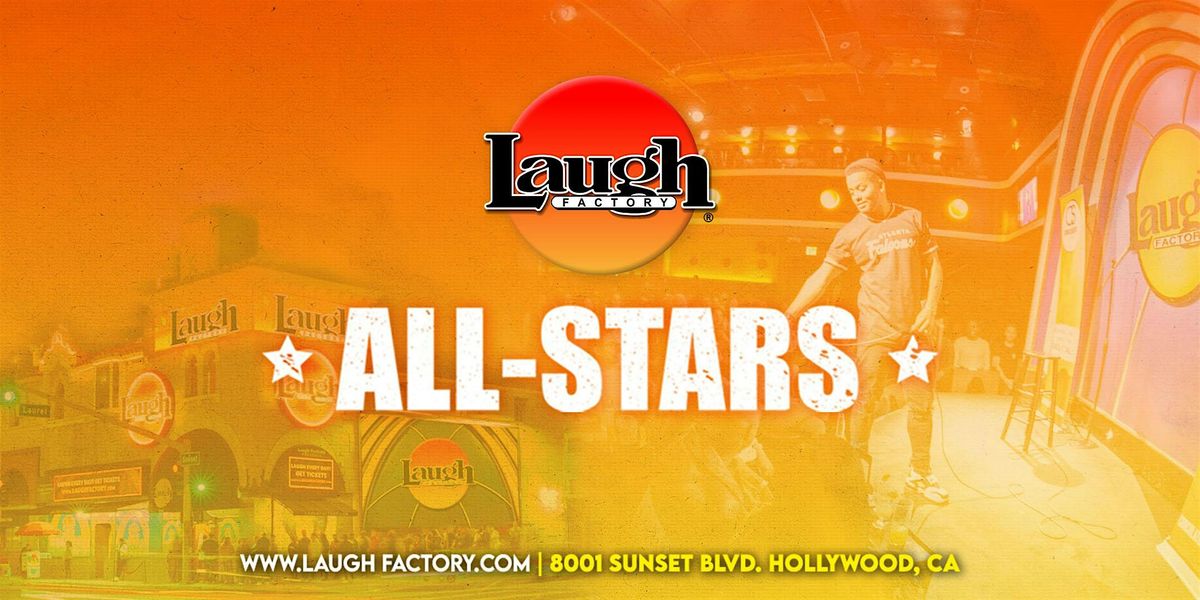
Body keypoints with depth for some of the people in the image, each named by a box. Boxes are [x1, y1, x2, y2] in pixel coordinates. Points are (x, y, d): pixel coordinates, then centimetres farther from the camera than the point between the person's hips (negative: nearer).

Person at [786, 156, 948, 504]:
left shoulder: (912, 219, 6)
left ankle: (920, 474, 21)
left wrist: (931, 306, -4)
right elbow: (822, 276, -3)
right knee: (864, 402, -4)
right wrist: (788, 315, -10)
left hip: (914, 329, 2)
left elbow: (933, 265, 11)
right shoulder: (851, 232, -1)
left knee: (921, 403, 7)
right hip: (875, 331, -2)